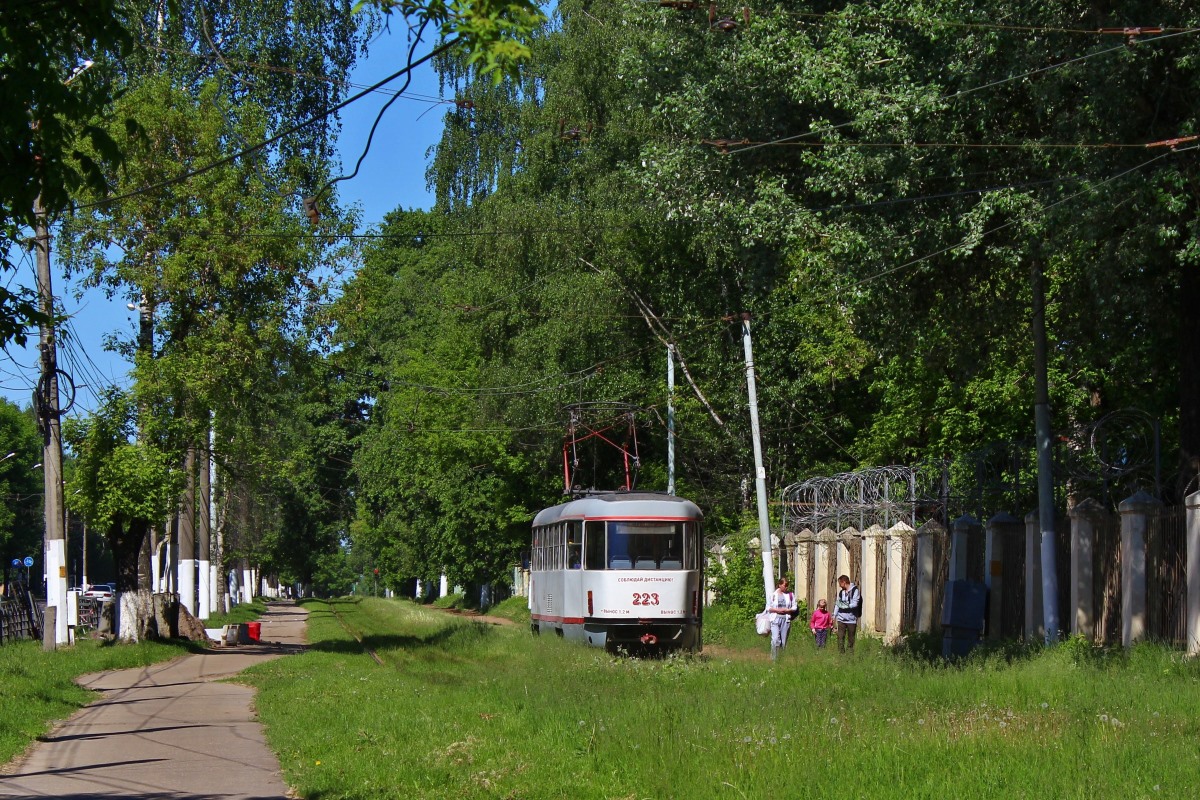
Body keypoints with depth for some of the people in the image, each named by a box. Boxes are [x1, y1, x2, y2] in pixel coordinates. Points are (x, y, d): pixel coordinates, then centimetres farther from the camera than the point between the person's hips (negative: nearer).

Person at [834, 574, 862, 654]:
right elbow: (837, 604, 18)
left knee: (851, 638, 4)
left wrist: (845, 605, -28)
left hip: (851, 619, -4)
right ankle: (841, 653, 0)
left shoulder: (855, 590, -7)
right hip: (841, 619, 4)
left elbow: (855, 604, -16)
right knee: (840, 637, -2)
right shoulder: (841, 592, 12)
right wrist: (834, 615, 11)